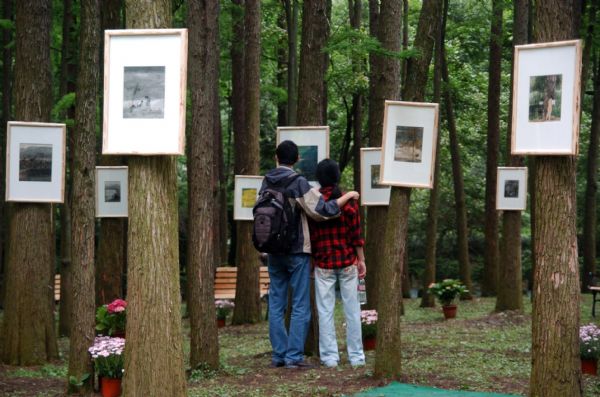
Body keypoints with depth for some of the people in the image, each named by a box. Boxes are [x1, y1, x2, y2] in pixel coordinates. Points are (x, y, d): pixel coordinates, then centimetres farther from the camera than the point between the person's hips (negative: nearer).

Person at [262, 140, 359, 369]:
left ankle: (278, 355, 10)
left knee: (276, 305, 9)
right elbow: (322, 211, -15)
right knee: (300, 306, 0)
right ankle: (294, 356, -3)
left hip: (273, 252, 5)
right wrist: (348, 196, -4)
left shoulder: (267, 182, 5)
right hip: (297, 251, -5)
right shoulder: (297, 182, -12)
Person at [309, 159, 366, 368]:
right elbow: (356, 233, -4)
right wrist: (361, 260, 4)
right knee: (352, 308, 6)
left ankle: (329, 356, 3)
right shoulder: (348, 200, -4)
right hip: (347, 262, 0)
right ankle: (356, 356, 9)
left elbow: (309, 235, 1)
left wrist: (313, 258, 11)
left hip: (323, 263, 0)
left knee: (325, 311, 4)